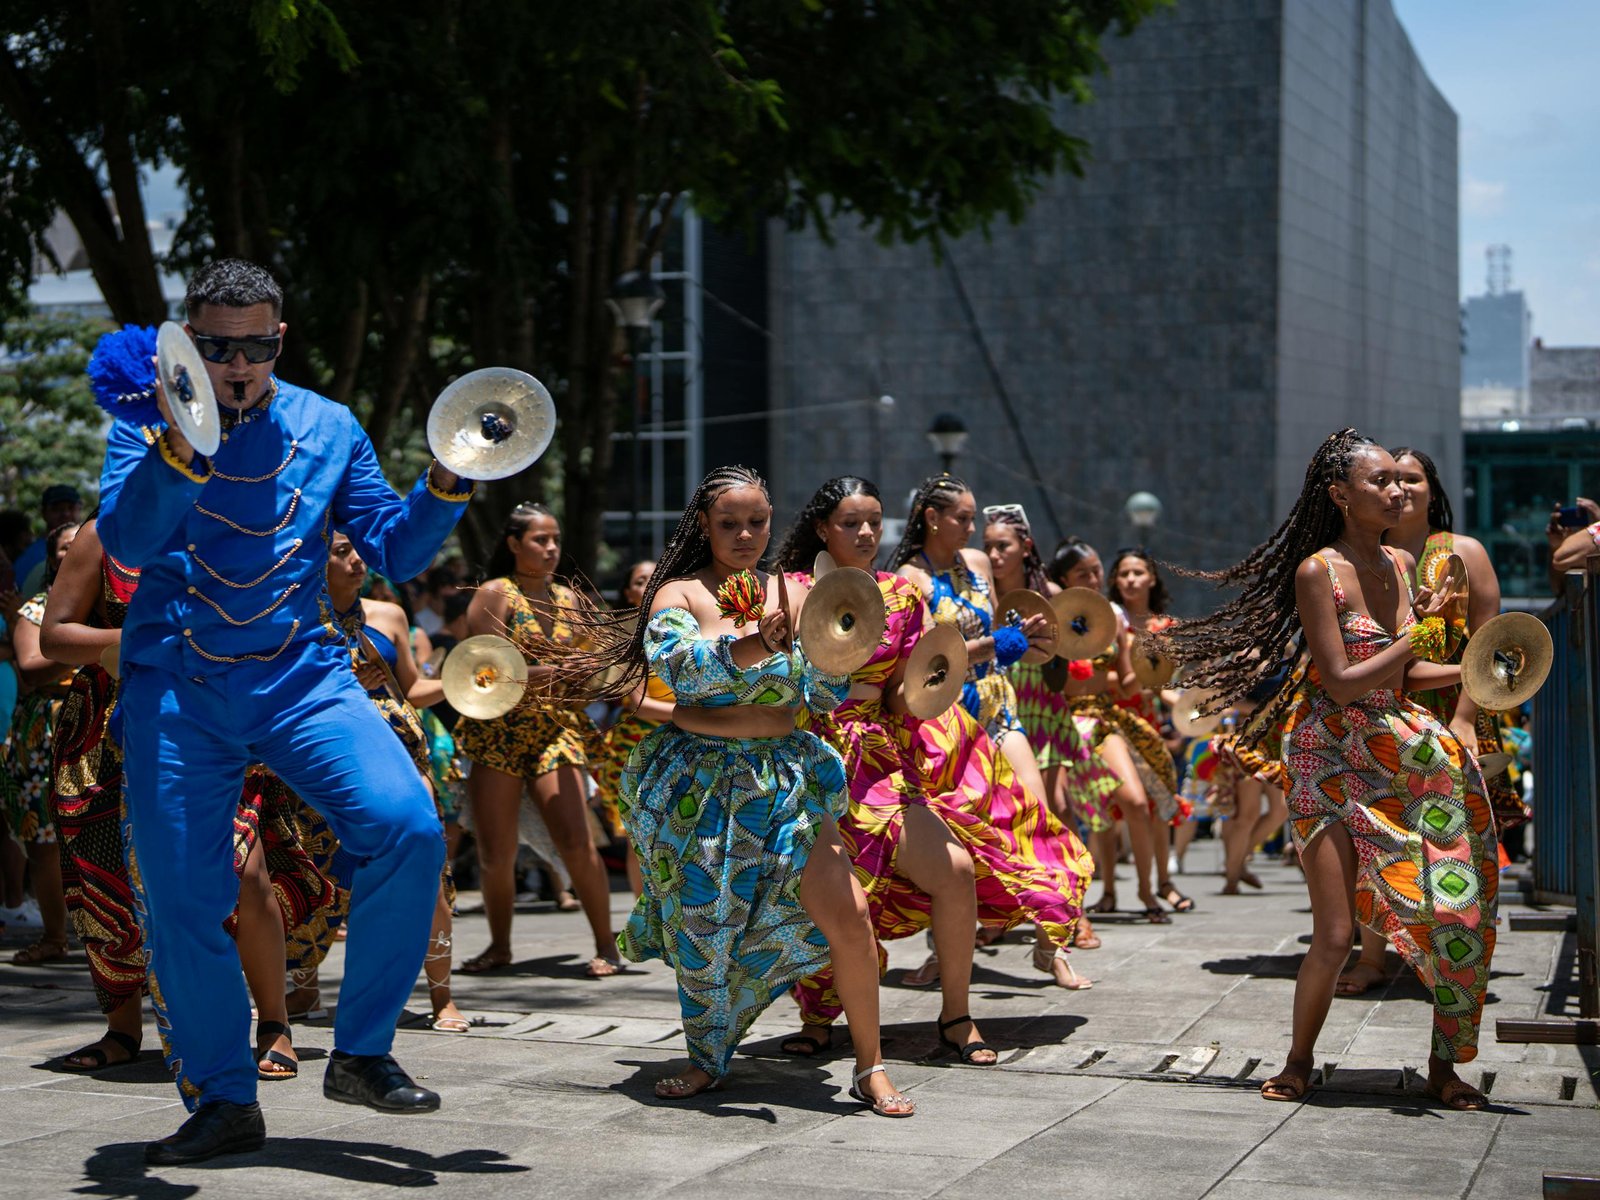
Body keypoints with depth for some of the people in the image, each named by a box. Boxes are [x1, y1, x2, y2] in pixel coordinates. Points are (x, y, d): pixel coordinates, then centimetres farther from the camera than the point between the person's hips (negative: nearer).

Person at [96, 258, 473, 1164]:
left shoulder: (327, 428, 9)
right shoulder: (147, 424, 3)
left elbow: (395, 553, 8)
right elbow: (128, 543, -14)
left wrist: (446, 483, -8)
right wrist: (177, 450, -29)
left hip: (302, 677, 1)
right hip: (177, 690, 0)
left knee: (408, 827, -21)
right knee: (182, 901, -1)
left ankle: (363, 1053, -6)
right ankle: (223, 1101, 18)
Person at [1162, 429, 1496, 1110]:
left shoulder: (1400, 565, 8)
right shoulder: (1317, 573, -11)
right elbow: (1343, 682, -17)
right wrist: (1421, 634, -17)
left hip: (1399, 752, 6)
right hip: (1332, 759, -6)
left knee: (1457, 909, -2)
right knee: (1335, 935, -8)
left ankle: (1444, 1066, 10)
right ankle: (1299, 1063, 14)